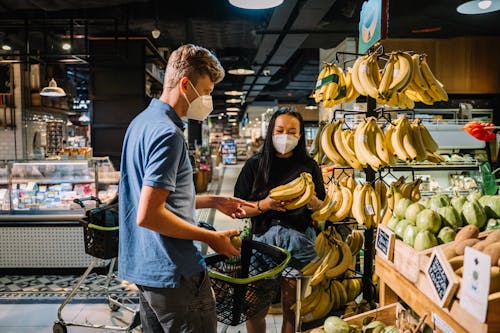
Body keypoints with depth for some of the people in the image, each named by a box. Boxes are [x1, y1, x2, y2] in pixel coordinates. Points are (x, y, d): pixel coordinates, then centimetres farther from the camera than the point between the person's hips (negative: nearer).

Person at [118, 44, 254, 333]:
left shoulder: (142, 121, 11)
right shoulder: (168, 133, -20)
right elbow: (148, 215, -25)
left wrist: (212, 201, 14)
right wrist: (211, 238, -15)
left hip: (144, 266, 10)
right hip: (174, 272, -10)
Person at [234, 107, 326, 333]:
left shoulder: (309, 166, 8)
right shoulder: (255, 165, 5)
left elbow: (321, 207, 10)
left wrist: (311, 201, -12)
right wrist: (265, 204, -15)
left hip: (298, 240, 1)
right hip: (262, 238, 0)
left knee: (292, 308, 7)